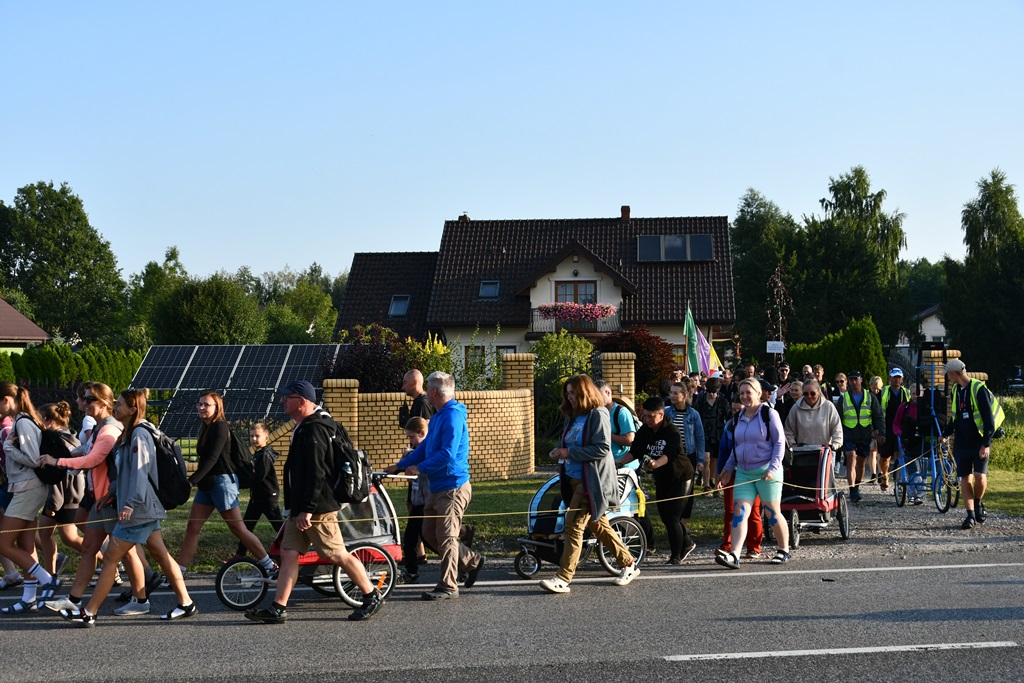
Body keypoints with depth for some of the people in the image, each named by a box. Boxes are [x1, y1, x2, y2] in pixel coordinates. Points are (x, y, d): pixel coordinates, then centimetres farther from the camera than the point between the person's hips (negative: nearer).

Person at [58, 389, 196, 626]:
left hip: (138, 509, -10)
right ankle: (186, 604, 14)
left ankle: (89, 613, -2)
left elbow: (139, 472, -25)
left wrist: (130, 504, -31)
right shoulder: (128, 434, 15)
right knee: (160, 554, 11)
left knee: (110, 558, -6)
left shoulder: (139, 435, -16)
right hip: (147, 508, 10)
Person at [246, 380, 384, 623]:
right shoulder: (304, 428, 16)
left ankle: (372, 597, 9)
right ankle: (278, 609, 5)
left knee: (337, 555, -3)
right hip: (301, 507, 10)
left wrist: (307, 510, -25)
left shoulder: (314, 430, -18)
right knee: (288, 553, 5)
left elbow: (317, 474, -24)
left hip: (318, 509, -10)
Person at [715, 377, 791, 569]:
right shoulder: (738, 418, 12)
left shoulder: (768, 414, -6)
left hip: (766, 471, -5)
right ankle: (734, 555, -14)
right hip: (744, 472, 5)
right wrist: (729, 468, 14)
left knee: (773, 512, 4)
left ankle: (784, 550, 22)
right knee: (740, 511, -7)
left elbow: (780, 443, -7)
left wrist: (773, 468, -15)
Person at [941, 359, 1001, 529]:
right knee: (965, 479, 2)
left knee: (980, 477, -16)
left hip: (979, 443, -6)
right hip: (961, 443, 6)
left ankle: (978, 504, 11)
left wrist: (986, 444, -18)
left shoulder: (979, 389, -12)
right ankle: (970, 515, 6)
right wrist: (945, 434, 14)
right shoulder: (956, 390, 11)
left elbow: (988, 418, -14)